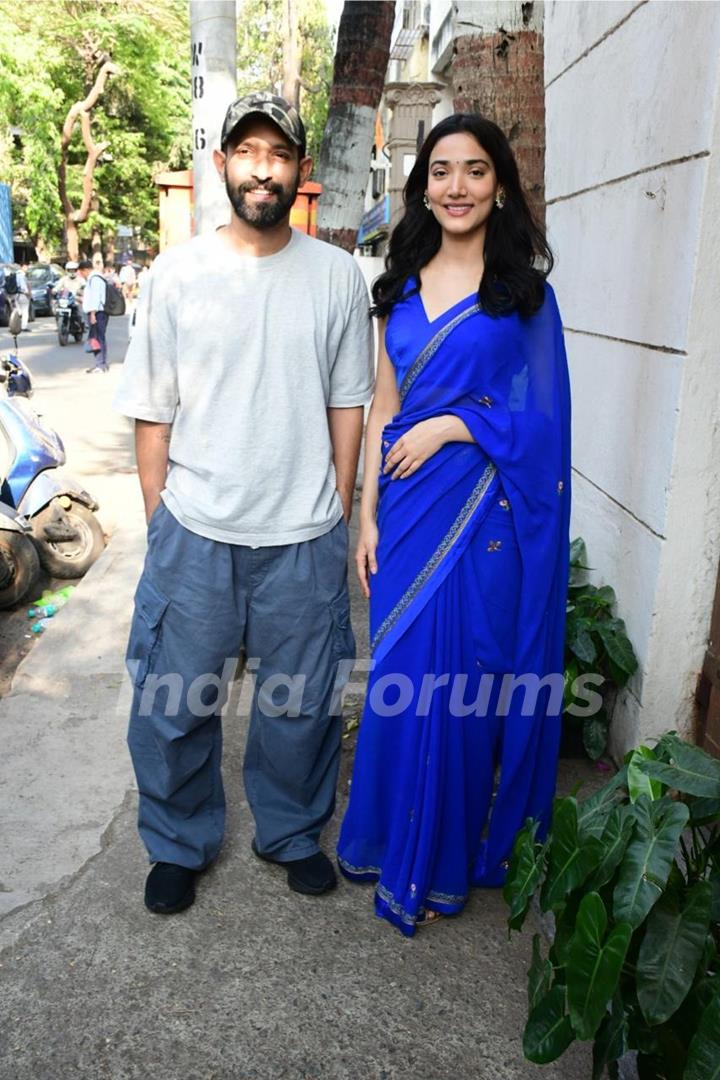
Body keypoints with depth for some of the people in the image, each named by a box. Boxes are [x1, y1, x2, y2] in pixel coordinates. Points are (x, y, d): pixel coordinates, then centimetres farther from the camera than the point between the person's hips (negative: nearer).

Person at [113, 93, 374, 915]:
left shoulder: (338, 275, 2)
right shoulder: (176, 273, 0)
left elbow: (347, 404, 5)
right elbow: (152, 413, 2)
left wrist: (339, 516, 3)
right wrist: (158, 525, 1)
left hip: (304, 538, 1)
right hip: (193, 535, 0)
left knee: (301, 703, 14)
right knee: (171, 703, 12)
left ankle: (291, 833, 40)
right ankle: (179, 843, 37)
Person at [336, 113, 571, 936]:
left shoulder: (523, 289, 0)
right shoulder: (403, 287, 11)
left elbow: (543, 415, -2)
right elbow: (382, 407, 9)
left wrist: (451, 425, -13)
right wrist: (367, 517, 5)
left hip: (485, 513, -3)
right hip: (406, 508, 4)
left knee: (464, 681, 5)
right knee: (398, 677, 11)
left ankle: (443, 864, 27)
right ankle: (390, 839, 34)